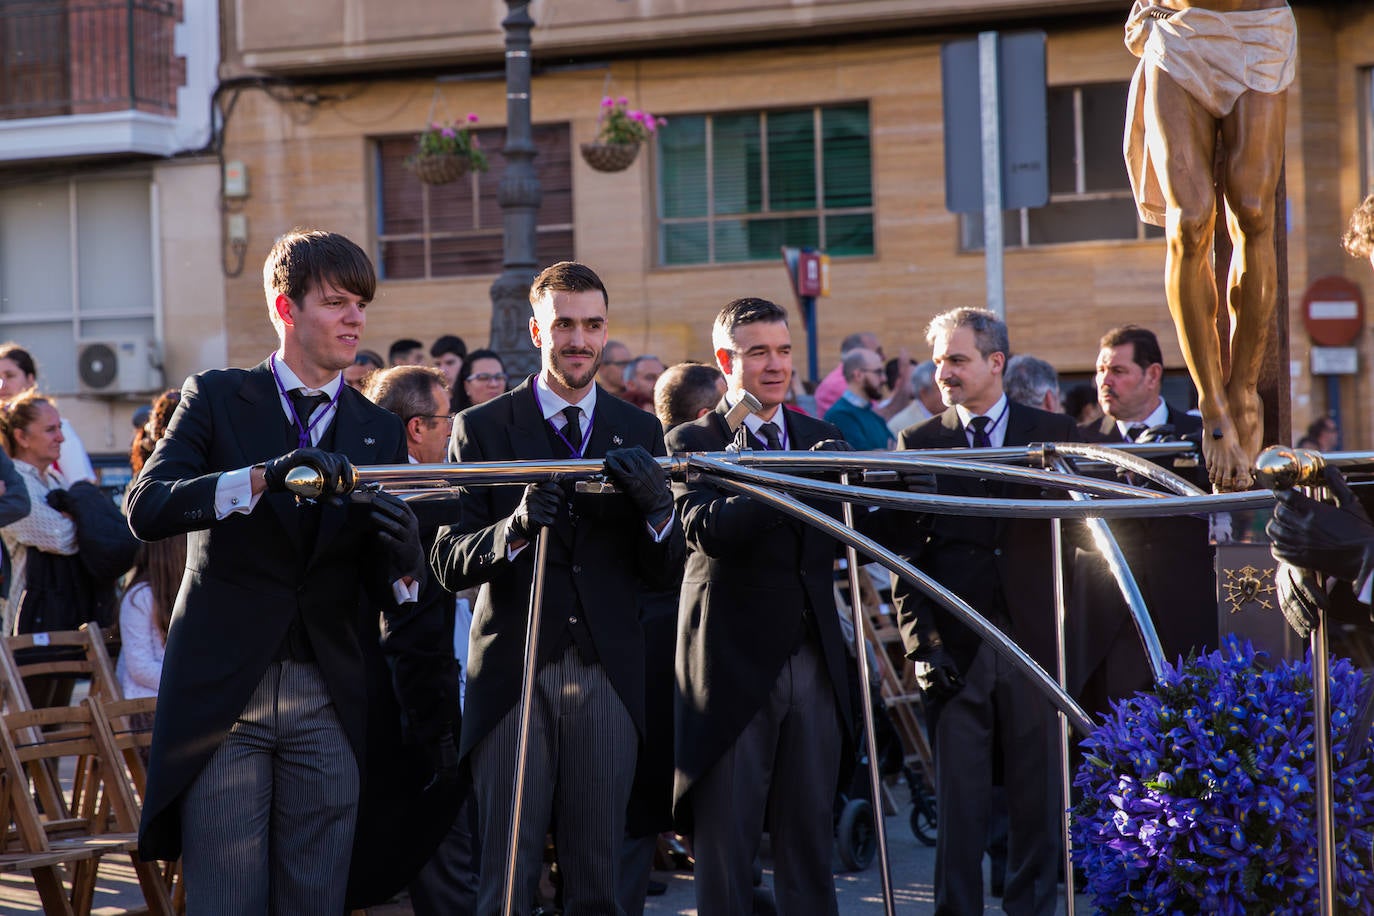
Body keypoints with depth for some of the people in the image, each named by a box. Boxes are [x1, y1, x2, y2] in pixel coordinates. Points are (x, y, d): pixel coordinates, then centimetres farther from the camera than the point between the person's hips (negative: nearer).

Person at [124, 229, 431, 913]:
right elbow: (146, 508, -12)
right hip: (223, 695, -3)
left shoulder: (380, 432, 12)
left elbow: (388, 595, 9)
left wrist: (403, 559, -16)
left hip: (330, 703, 3)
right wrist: (264, 477, -26)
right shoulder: (217, 399, 5)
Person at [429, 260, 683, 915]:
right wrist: (514, 527, -23)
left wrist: (658, 508, -15)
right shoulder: (482, 429, 3)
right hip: (513, 672, -2)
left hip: (607, 676, 2)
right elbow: (449, 565, -3)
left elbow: (664, 574, 7)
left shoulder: (640, 432, 11)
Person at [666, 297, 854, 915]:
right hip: (734, 663, -4)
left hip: (813, 664, 4)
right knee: (726, 842, 1)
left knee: (810, 836, 9)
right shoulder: (693, 442, -3)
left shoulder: (819, 438, 12)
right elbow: (710, 531, -21)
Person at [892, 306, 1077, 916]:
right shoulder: (918, 443, 8)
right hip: (956, 647, 0)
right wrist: (920, 642, -5)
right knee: (959, 802, 1)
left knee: (1037, 797, 5)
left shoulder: (1052, 433, 7)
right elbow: (905, 553, 4)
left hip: (1033, 636, 0)